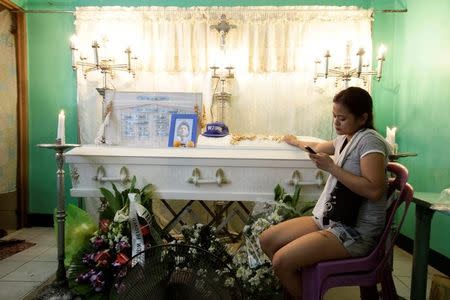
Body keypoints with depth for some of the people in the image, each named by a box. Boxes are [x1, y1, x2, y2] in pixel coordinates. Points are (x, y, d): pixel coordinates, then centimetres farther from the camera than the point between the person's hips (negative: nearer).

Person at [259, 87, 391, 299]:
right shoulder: (345, 138, 13)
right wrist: (296, 142, 53)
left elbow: (375, 190, -25)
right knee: (267, 240, 4)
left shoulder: (369, 140, -13)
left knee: (282, 260, -21)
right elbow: (319, 147, 36)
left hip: (356, 231, -9)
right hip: (328, 219, 9)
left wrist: (331, 167, -22)